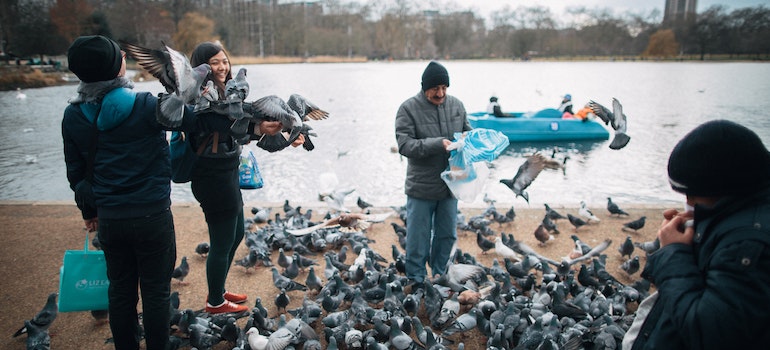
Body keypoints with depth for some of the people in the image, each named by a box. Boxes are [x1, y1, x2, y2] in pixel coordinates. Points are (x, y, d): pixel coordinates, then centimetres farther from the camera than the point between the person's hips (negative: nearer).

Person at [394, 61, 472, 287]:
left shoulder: (456, 105, 4)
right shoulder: (409, 109, -11)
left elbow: (468, 131, 15)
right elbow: (405, 145, -18)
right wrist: (438, 144, -28)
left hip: (450, 185, 5)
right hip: (421, 187, -5)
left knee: (447, 235, 17)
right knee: (419, 238, 6)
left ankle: (440, 277, 34)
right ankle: (416, 281, 22)